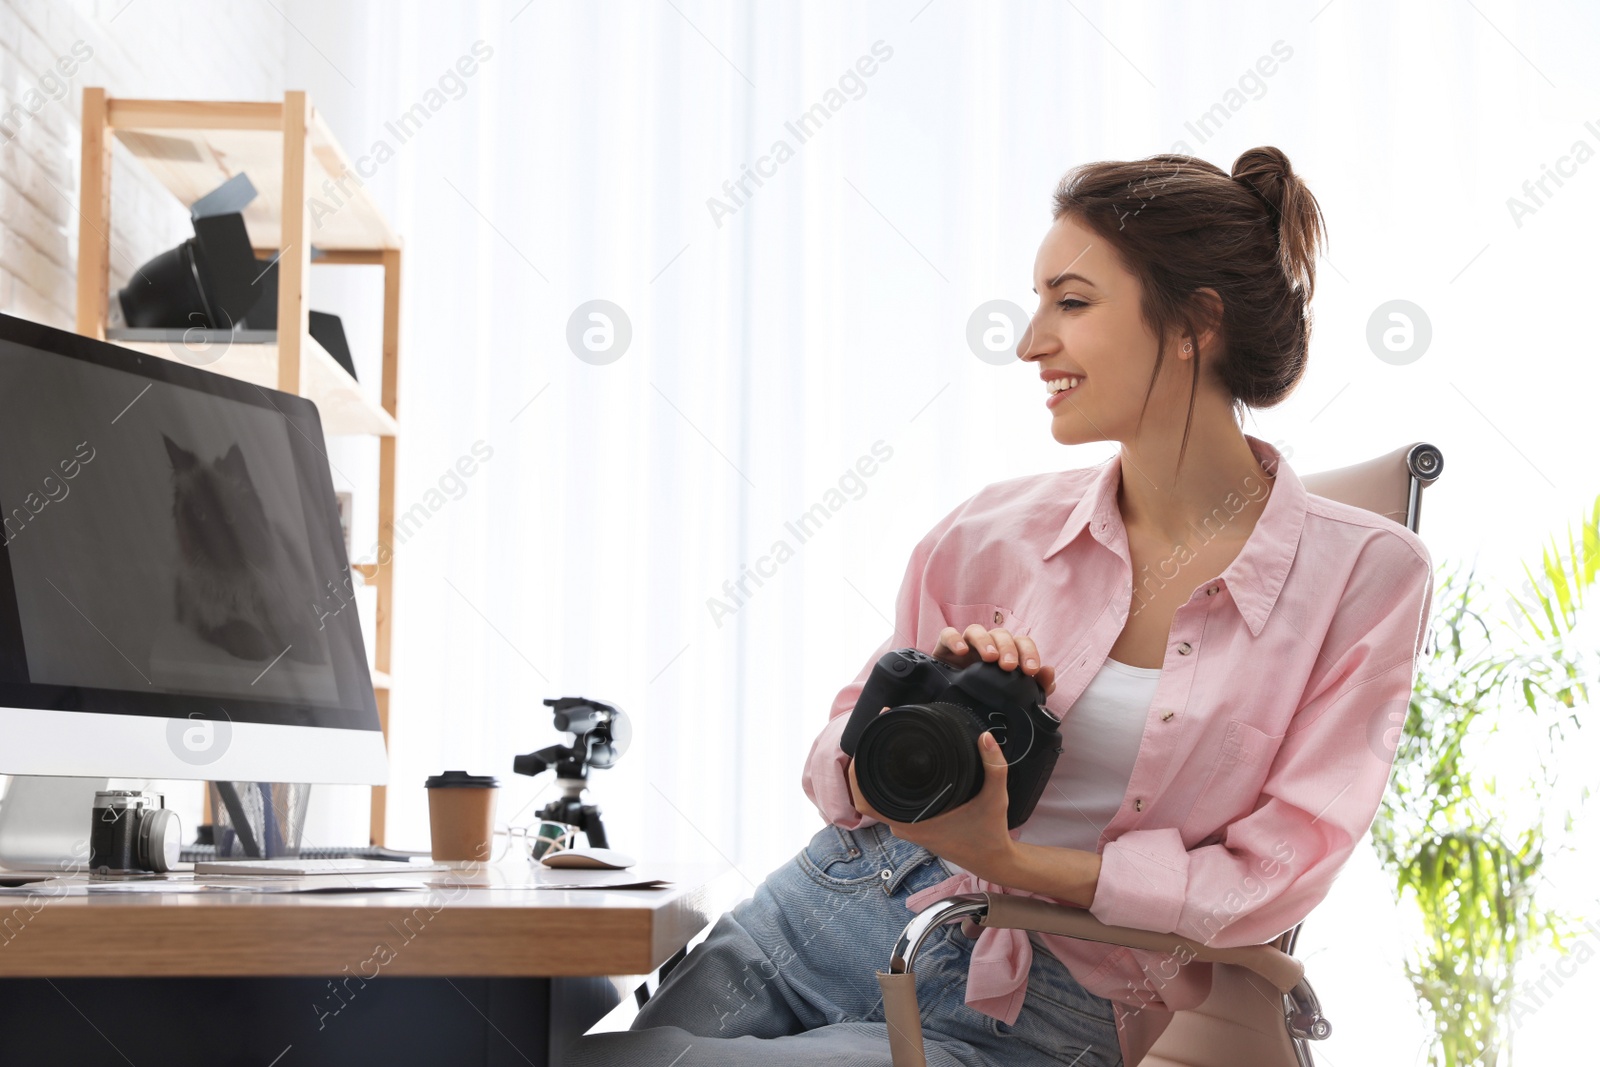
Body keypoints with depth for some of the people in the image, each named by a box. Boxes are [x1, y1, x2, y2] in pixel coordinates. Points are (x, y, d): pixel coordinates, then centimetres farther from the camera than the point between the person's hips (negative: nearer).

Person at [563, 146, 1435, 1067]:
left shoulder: (1367, 574, -5)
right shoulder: (996, 531, 3)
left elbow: (1268, 877, -9)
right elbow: (840, 770, 11)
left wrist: (1003, 859, -18)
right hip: (825, 918, 4)